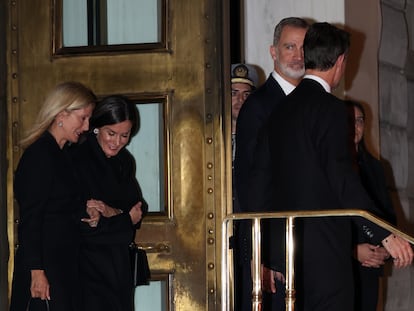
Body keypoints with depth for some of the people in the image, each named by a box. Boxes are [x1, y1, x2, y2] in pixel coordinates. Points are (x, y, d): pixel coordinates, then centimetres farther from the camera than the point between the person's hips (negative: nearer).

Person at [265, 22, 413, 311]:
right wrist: (385, 235, -20)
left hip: (289, 243, 8)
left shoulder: (282, 109, 13)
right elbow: (342, 178, -19)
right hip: (324, 243, -8)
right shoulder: (330, 108, -11)